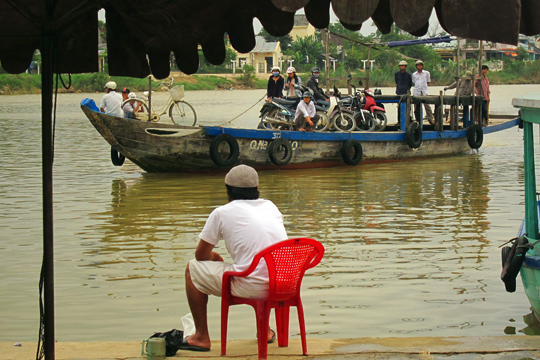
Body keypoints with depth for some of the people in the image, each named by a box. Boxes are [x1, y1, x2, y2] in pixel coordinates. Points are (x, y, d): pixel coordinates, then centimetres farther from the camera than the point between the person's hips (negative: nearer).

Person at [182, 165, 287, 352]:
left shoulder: (221, 213, 1)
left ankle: (201, 337, 19)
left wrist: (214, 258, 31)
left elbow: (201, 255, 8)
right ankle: (265, 330, 40)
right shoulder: (271, 206, 17)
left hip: (250, 287, -6)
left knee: (193, 269, 15)